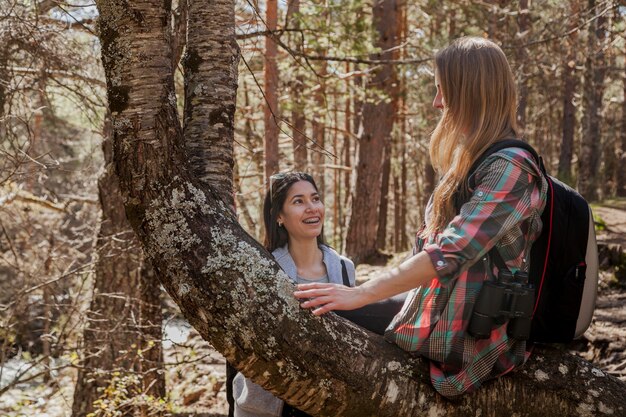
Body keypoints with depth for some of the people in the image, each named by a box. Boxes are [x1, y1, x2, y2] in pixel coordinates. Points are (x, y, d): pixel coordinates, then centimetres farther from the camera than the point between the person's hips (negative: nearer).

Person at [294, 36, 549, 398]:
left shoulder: (509, 168, -19)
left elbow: (449, 255, -26)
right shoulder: (478, 160, 13)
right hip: (444, 314, 9)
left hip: (469, 336, -9)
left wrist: (359, 294, -25)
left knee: (324, 325, -7)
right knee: (324, 316, 8)